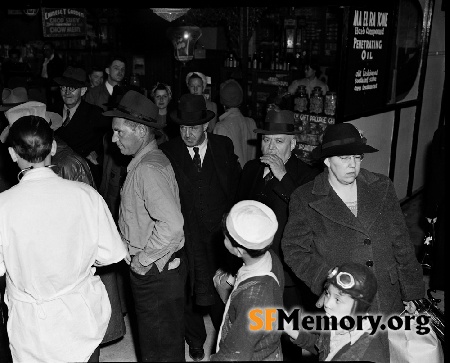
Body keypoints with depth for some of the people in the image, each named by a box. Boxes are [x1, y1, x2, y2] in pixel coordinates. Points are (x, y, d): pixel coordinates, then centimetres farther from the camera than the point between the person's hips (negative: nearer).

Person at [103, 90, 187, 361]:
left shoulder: (149, 169, -24)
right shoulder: (147, 161, 8)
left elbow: (172, 223, -35)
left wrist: (143, 259, -22)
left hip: (155, 272, -9)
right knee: (169, 341, 24)